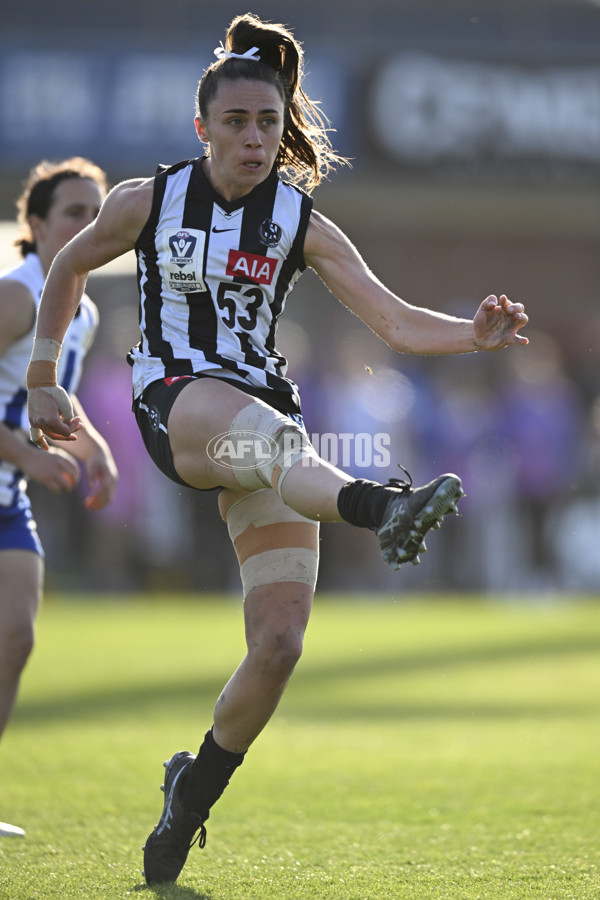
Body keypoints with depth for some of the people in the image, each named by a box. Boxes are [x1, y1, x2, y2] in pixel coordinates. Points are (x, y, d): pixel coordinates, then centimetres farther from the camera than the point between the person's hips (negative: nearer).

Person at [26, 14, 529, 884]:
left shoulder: (303, 225, 3)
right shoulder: (146, 201, 0)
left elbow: (397, 322, -6)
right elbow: (69, 268, 18)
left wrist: (474, 333, -24)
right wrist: (43, 381, 18)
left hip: (262, 414, 3)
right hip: (174, 398, -3)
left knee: (281, 642, -10)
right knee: (272, 431, -41)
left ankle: (192, 792, 13)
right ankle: (379, 507, -73)